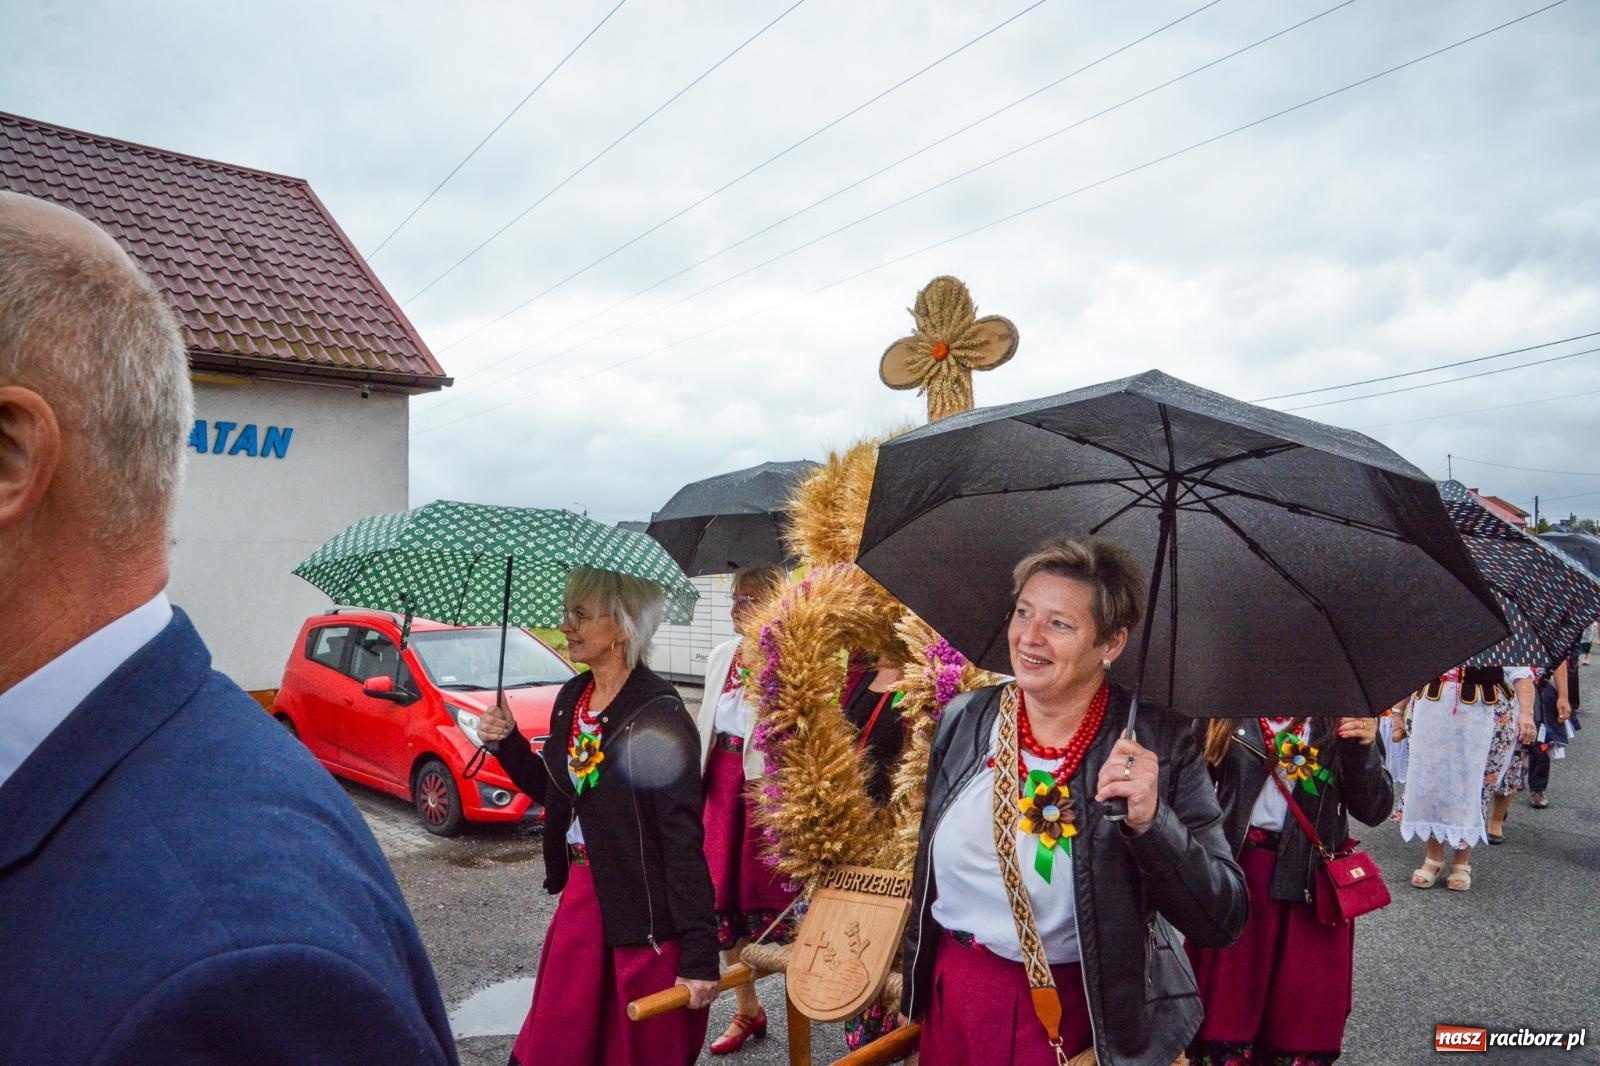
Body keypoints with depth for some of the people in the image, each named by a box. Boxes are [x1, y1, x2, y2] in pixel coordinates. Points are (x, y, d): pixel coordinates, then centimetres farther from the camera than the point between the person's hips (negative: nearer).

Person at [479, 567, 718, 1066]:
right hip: (580, 894, 7)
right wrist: (508, 743, -1)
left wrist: (700, 955, -21)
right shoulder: (572, 697, 3)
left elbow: (684, 838, -21)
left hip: (644, 912, -7)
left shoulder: (659, 712, -20)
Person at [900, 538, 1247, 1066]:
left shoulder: (1160, 745, -15)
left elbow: (1223, 923, -17)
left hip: (1081, 1012, -3)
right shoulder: (963, 720, -5)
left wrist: (1150, 821, -32)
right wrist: (913, 976, 13)